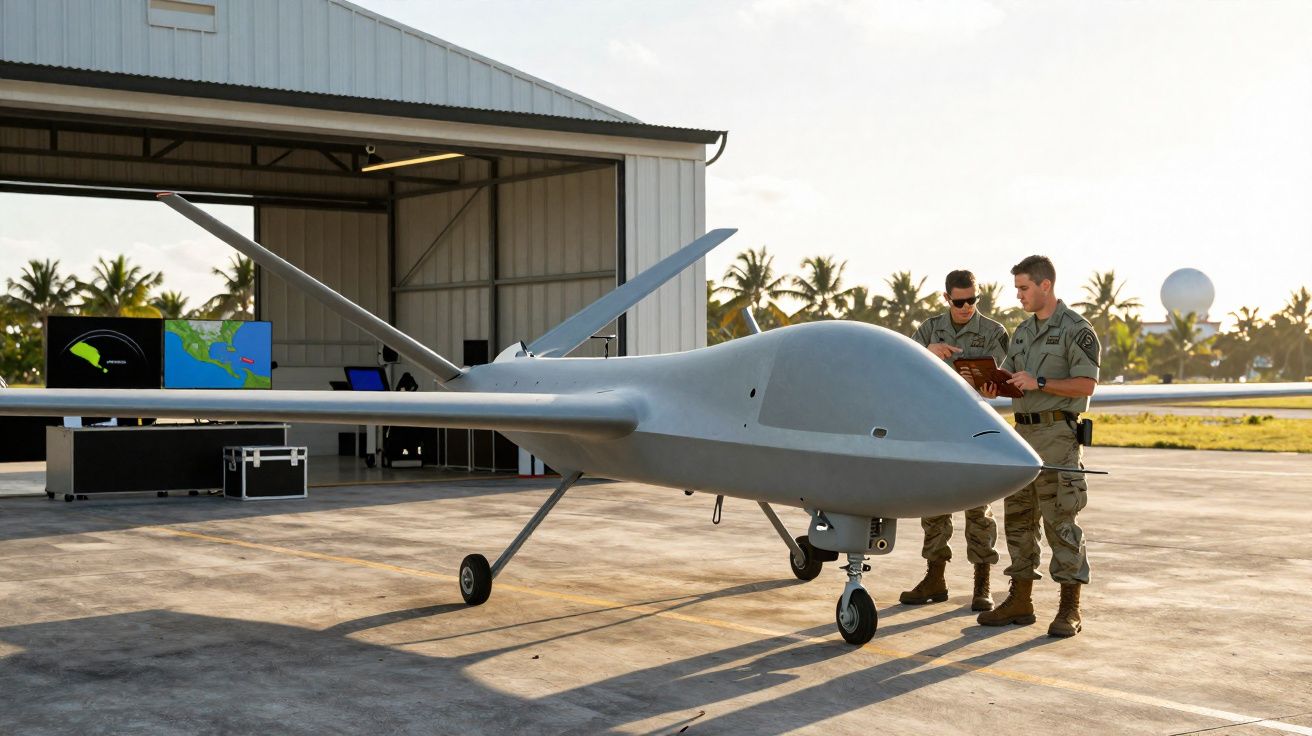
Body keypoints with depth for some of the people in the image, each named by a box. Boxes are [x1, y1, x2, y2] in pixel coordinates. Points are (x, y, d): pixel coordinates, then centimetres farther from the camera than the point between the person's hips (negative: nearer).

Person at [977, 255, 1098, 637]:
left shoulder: (1076, 329, -7)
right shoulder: (1022, 331, 17)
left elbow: (1086, 384, -13)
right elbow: (1009, 378, 20)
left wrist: (1039, 382, -20)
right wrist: (994, 387, -3)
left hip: (1057, 433, -8)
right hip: (1023, 431, 8)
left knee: (1061, 520, -7)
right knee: (1018, 517, 9)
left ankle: (1070, 609, -3)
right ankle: (1020, 601, 17)